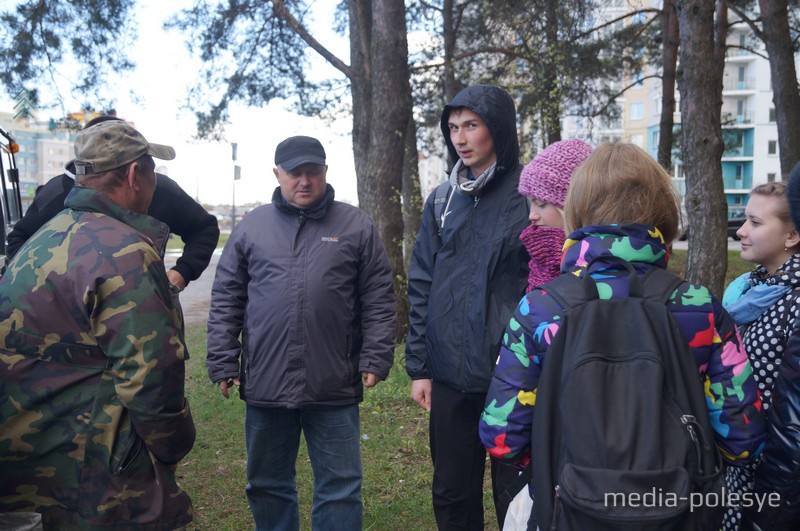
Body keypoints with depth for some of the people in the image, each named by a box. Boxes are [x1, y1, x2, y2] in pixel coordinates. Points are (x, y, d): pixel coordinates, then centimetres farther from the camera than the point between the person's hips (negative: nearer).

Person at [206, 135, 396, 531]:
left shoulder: (356, 226, 3)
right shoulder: (251, 227, 7)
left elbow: (378, 300, 2)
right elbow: (226, 301, 7)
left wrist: (375, 360, -5)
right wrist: (223, 363, 2)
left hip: (335, 388, -2)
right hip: (265, 385, 2)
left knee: (340, 488, 8)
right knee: (267, 485, 17)